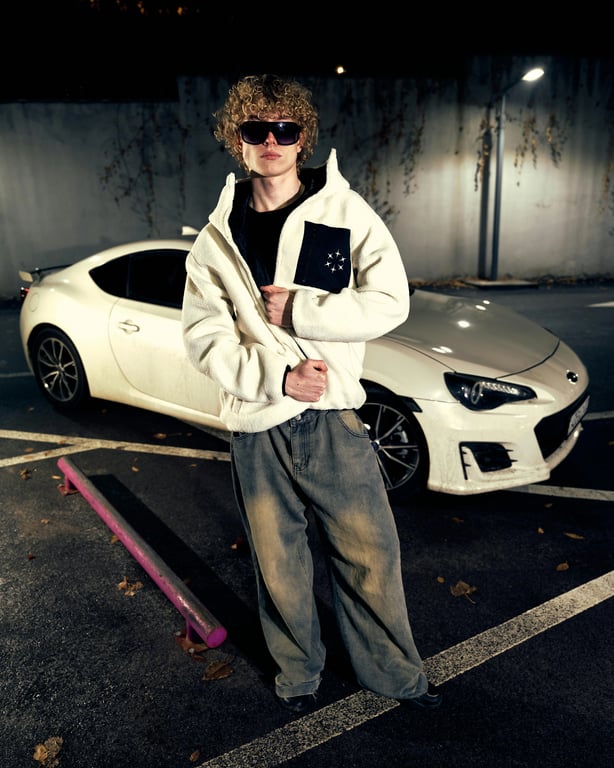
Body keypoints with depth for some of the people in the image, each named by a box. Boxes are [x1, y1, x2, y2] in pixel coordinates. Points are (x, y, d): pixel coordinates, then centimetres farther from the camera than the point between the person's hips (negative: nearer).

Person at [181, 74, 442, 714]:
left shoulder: (345, 211, 1)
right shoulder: (217, 238, 5)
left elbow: (389, 302, -7)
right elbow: (204, 337, -1)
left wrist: (295, 310, -14)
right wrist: (278, 376, -15)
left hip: (332, 417, -1)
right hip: (255, 427, 2)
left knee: (369, 553, 9)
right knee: (278, 563, 15)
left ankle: (395, 674, 35)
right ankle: (298, 672, 41)